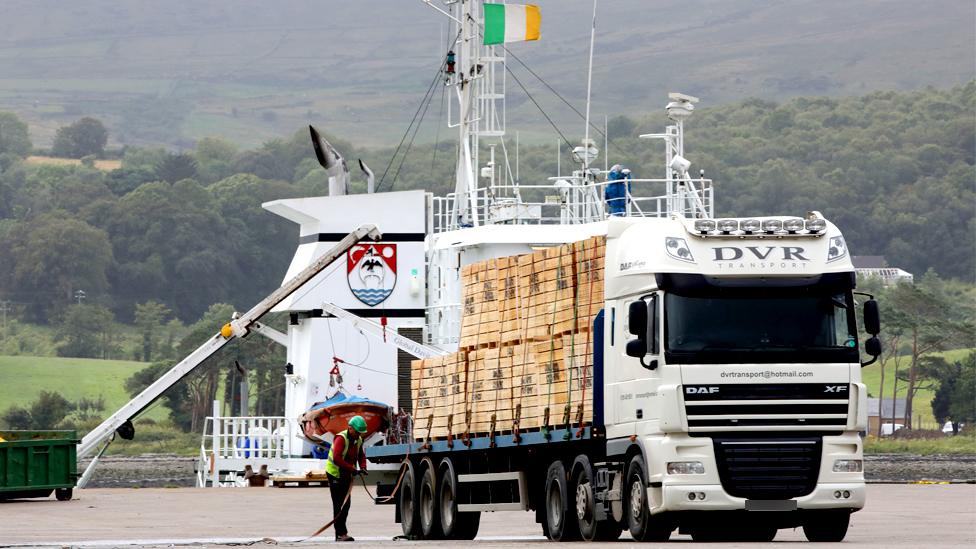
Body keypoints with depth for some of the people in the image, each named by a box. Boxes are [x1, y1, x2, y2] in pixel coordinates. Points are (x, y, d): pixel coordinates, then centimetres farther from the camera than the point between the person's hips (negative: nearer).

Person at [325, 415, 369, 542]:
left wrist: (363, 467, -3)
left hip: (346, 475, 8)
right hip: (335, 474, -8)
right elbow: (337, 459, -31)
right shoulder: (341, 439, -21)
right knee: (339, 505, -10)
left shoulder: (358, 440, 5)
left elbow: (361, 455, 18)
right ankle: (341, 534, -12)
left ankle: (340, 533, 18)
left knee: (346, 504, 10)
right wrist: (352, 469, -31)